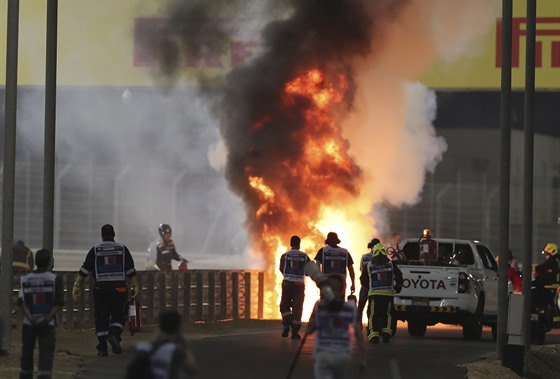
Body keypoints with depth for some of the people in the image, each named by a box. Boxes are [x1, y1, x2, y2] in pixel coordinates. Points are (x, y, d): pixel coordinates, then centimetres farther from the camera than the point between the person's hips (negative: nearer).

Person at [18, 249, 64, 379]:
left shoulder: (24, 279, 2)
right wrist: (47, 320, -10)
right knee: (46, 355, -5)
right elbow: (58, 303, -9)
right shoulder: (55, 279, -3)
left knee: (27, 354, 14)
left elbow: (21, 302, -7)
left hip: (28, 323, 2)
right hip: (48, 323, -2)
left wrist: (31, 320, -11)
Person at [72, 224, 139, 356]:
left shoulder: (95, 250, 3)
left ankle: (102, 348, 1)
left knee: (101, 317, 5)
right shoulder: (122, 249, 5)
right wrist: (135, 286, 9)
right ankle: (114, 334, -18)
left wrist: (77, 286, 4)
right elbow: (131, 271, 4)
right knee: (118, 315, 10)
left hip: (101, 288, 0)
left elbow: (84, 271, 1)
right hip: (119, 288, 0)